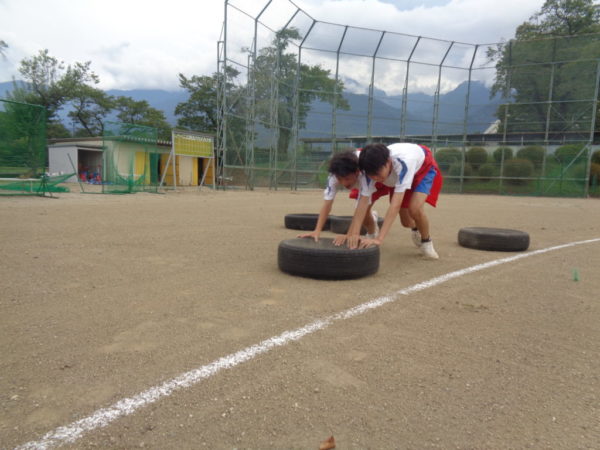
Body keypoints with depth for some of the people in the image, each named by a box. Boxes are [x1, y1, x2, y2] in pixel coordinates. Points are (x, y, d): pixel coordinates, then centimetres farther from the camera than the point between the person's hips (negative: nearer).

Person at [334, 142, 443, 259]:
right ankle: (415, 229, 42)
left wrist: (379, 239, -56)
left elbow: (395, 204, -51)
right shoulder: (373, 168, -33)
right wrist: (351, 234, -42)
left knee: (415, 209, -29)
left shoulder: (403, 162, -46)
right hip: (399, 174, 4)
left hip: (425, 167, -4)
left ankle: (426, 241, 2)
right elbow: (363, 201, -33)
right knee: (406, 222, 3)